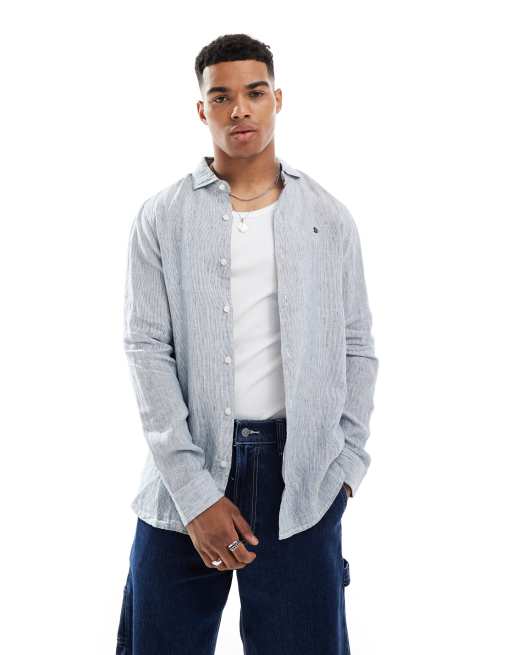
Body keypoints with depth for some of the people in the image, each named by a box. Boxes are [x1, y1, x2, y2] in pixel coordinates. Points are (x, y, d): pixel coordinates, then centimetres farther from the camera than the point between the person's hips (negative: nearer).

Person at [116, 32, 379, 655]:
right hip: (185, 473, 0)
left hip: (301, 479, 1)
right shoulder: (161, 218, 1)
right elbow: (147, 351, -5)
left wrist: (346, 462, 0)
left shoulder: (329, 217, 6)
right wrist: (194, 491, -12)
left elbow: (356, 347, 9)